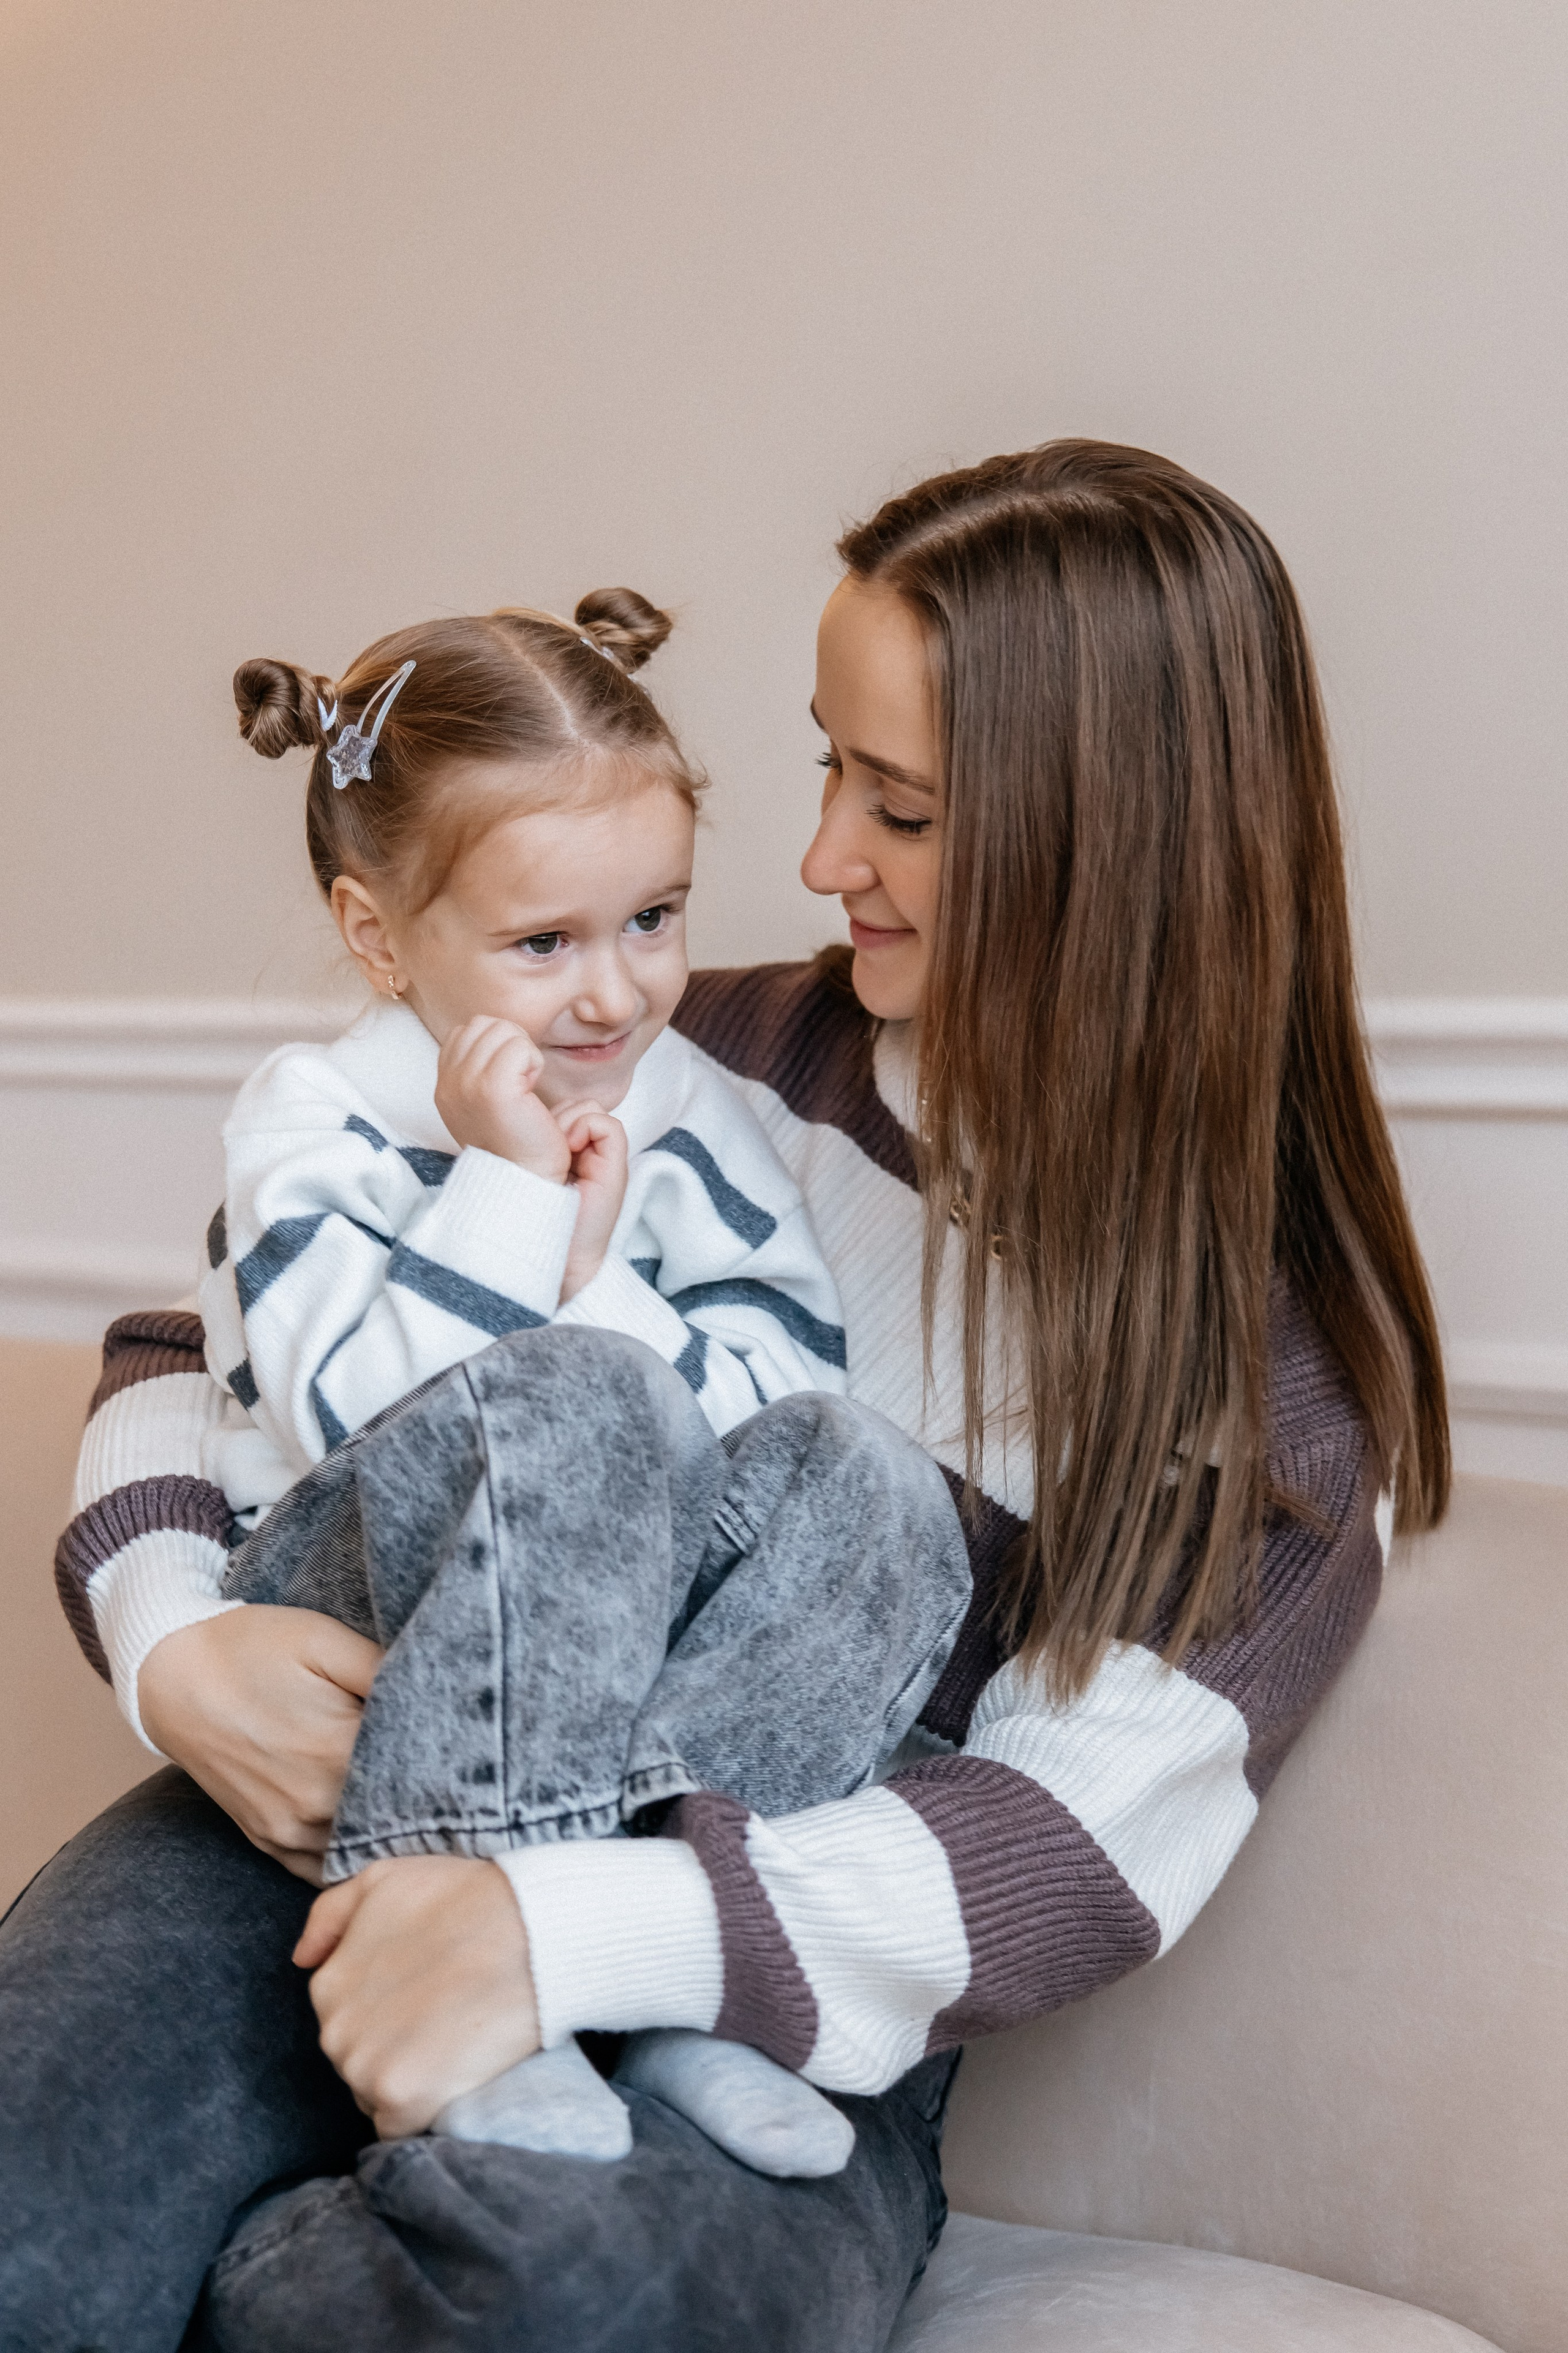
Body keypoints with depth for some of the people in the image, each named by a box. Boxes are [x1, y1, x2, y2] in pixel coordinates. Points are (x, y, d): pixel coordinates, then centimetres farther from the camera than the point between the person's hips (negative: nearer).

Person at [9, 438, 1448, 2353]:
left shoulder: (1277, 1342, 0)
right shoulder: (728, 1064, 6)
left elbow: (1092, 1836, -11)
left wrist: (578, 1932, -26)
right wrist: (167, 1619, -11)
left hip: (782, 2046, 0)